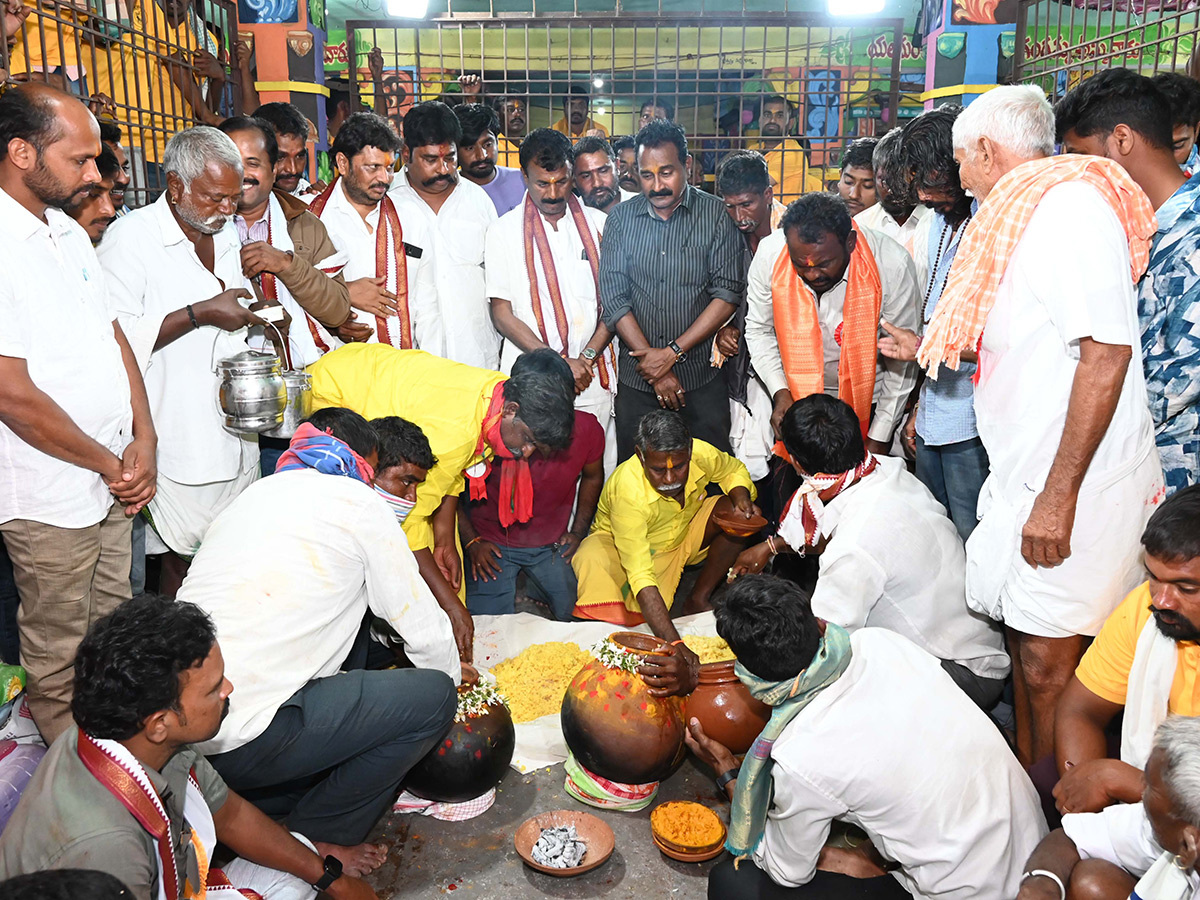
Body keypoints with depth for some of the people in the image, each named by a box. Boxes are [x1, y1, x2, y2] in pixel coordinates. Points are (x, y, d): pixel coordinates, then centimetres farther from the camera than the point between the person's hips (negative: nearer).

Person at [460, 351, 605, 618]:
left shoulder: (587, 429, -16)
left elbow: (592, 477, 8)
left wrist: (578, 532, 4)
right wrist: (471, 542, -9)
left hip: (552, 544, 3)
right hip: (491, 544, -2)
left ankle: (532, 586, 21)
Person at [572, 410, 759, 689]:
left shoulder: (701, 454, -26)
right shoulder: (628, 490, -40)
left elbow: (734, 470, 1)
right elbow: (641, 578, -46)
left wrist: (742, 497, -23)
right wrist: (676, 647, -55)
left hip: (684, 535, 6)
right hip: (619, 544, -5)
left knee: (738, 512, -19)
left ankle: (698, 600, -6)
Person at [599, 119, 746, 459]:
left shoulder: (716, 214, -2)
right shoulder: (621, 218, 4)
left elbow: (728, 293, -8)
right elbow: (614, 297, -2)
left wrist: (673, 352, -14)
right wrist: (653, 366, -9)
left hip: (702, 379, -2)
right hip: (636, 380, 2)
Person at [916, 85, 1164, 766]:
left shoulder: (1068, 202, -15)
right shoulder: (1029, 211, 16)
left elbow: (1107, 349, -24)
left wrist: (1060, 494, -25)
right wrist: (924, 350, 30)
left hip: (1073, 487, -10)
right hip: (1025, 477, 10)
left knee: (1048, 664, -1)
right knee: (1026, 643, 17)